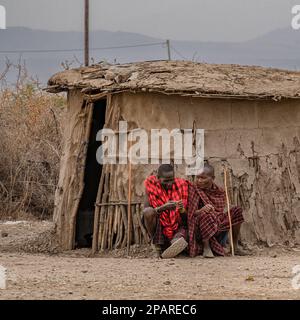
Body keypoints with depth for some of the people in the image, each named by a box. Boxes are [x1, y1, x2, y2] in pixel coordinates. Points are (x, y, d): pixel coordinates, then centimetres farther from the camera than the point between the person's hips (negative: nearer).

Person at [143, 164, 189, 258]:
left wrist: (182, 210, -26)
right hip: (159, 228, -1)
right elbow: (146, 211, -16)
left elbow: (186, 219, -2)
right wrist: (163, 207, -32)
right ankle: (156, 244, -16)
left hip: (177, 227, 1)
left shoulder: (181, 187, -4)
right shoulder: (151, 186, -7)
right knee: (148, 212, -30)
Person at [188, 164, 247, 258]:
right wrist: (201, 210, -32)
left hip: (219, 226, 5)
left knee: (237, 211, -4)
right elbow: (191, 213, -13)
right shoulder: (194, 190, -5)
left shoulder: (219, 191, 8)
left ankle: (235, 246, 3)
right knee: (205, 215, -35)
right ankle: (206, 248, -26)